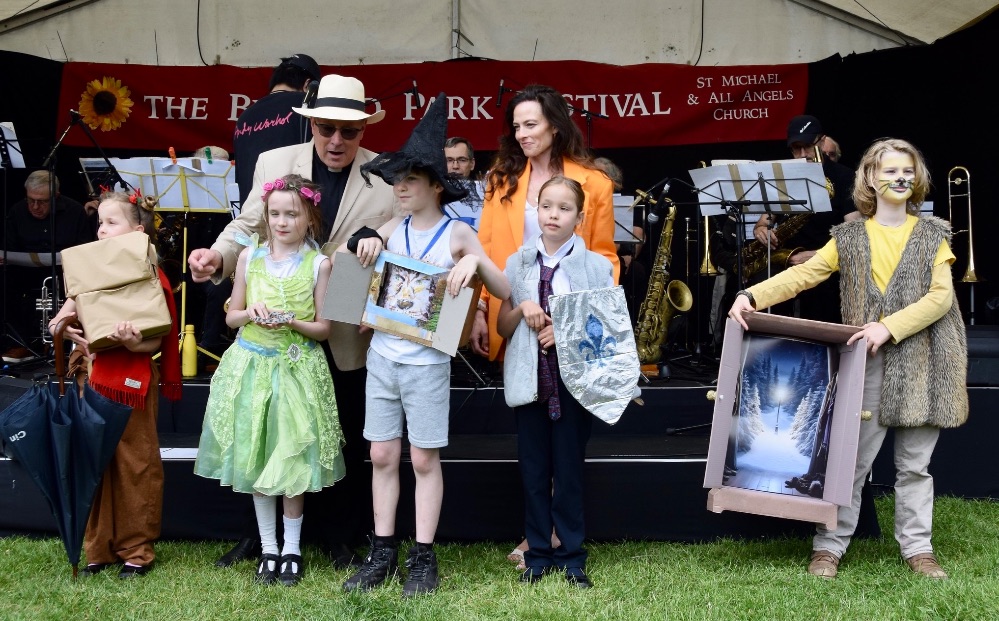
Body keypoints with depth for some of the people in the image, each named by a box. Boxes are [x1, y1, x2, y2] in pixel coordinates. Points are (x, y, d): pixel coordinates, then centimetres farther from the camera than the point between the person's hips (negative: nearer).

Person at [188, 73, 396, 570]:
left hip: (347, 336, -2)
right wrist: (217, 256, -17)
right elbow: (248, 227, 2)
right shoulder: (273, 162, -1)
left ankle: (342, 540, 29)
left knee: (345, 443, 12)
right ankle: (261, 532, 34)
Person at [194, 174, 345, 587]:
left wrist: (293, 323, -20)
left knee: (292, 460, 3)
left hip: (297, 368, -2)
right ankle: (268, 548, 20)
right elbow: (231, 316, 8)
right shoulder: (250, 256, 3)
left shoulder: (318, 264, -3)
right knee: (256, 457, 7)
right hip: (252, 365, 2)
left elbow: (324, 327, -2)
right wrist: (251, 313, -12)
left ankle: (292, 549, 19)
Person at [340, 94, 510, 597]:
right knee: (382, 456, 7)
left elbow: (504, 292, -6)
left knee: (424, 460, 3)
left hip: (427, 361, -4)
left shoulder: (457, 233, -4)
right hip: (382, 356, 4)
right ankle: (383, 552, 17)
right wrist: (361, 242, -8)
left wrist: (475, 261, -24)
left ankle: (424, 558, 12)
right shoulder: (391, 229, 6)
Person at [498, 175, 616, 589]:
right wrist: (521, 310, -12)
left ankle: (571, 558, 16)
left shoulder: (596, 266, -1)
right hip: (529, 378, 2)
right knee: (533, 470, 8)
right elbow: (502, 328, 8)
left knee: (568, 469, 5)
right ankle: (537, 555, 19)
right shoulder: (516, 264, 6)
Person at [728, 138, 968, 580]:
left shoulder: (932, 235, 8)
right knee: (852, 459, 1)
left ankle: (917, 548, 18)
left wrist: (889, 327, -17)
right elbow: (802, 273, -1)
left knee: (914, 463, 7)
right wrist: (752, 295, -17)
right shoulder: (850, 237, 8)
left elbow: (941, 296, -3)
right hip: (870, 362, 0)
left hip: (922, 360, 1)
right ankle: (829, 547, 8)